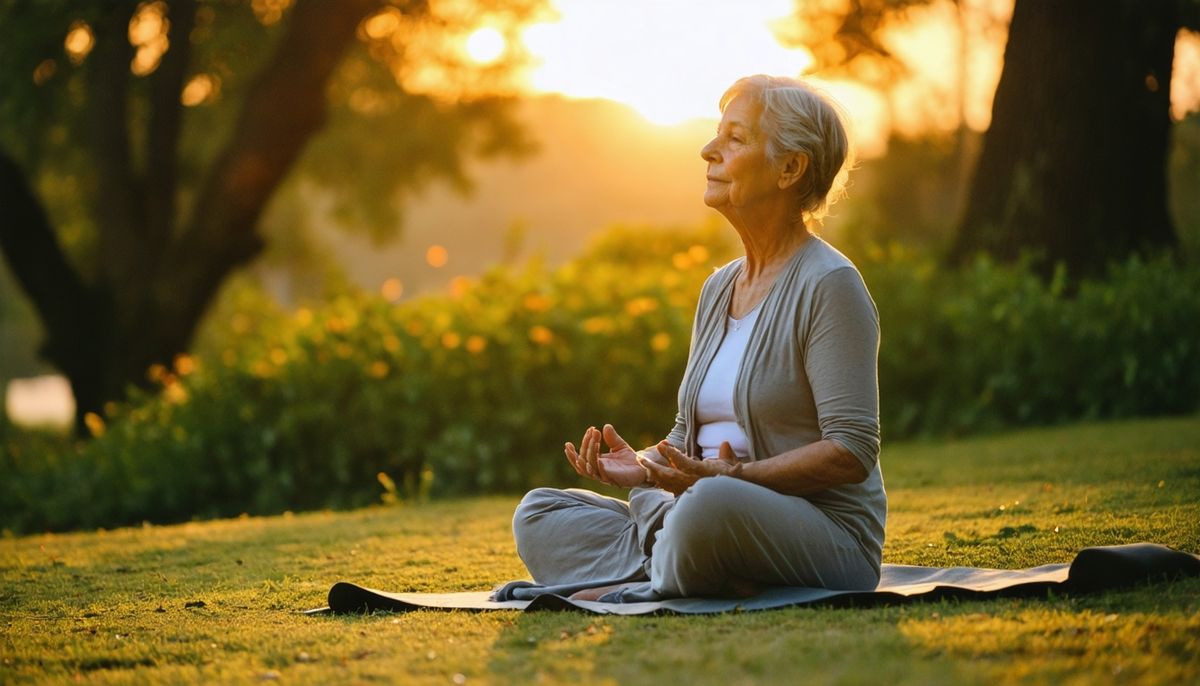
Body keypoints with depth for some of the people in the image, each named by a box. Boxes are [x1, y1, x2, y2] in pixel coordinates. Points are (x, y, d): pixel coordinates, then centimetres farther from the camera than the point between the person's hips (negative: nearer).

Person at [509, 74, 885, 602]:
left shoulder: (828, 285, -9)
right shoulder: (718, 289, 16)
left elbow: (852, 450, -16)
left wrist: (732, 475, -26)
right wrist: (644, 466, -2)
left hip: (827, 533, -9)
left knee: (711, 505, -41)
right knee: (538, 514, -3)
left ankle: (638, 585, -13)